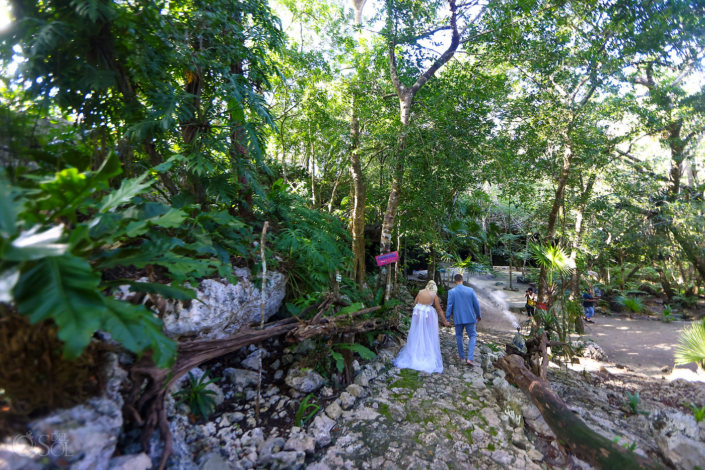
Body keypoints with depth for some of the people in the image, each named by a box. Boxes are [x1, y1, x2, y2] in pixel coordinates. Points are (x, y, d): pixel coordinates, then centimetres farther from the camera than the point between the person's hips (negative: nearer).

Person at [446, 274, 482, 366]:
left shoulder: (452, 292, -8)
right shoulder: (470, 290, -4)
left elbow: (449, 306, -7)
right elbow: (476, 304, 2)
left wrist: (447, 318, 1)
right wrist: (479, 316, 15)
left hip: (458, 318, 0)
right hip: (470, 317, 1)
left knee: (459, 336, 16)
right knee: (472, 336, 9)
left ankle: (461, 356, 27)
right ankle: (470, 358, -3)